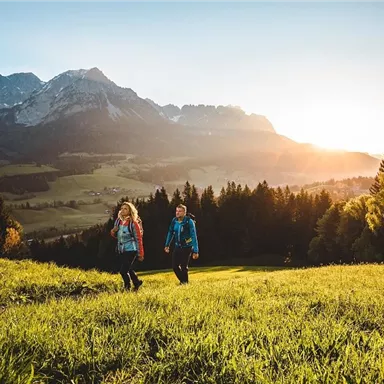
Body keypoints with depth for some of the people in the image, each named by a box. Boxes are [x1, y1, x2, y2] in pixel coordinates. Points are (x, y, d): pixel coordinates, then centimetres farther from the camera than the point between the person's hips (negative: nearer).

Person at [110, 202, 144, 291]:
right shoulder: (118, 221, 4)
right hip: (121, 250, 6)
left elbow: (139, 239, -10)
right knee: (129, 269, 18)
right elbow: (116, 236, 18)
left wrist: (140, 254, -9)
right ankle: (137, 282, 42)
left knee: (123, 270, -11)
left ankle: (127, 287, 12)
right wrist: (113, 232, -6)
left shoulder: (133, 223, -13)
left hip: (131, 250, -6)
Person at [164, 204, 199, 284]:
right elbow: (170, 233, 12)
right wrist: (167, 245, 14)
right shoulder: (174, 220, -3)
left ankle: (185, 283, 20)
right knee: (175, 266, 2)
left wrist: (195, 251, -22)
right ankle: (182, 281, 24)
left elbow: (194, 236, -19)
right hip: (177, 247, 5)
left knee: (184, 267, -2)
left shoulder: (189, 222, -18)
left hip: (187, 247, -5)